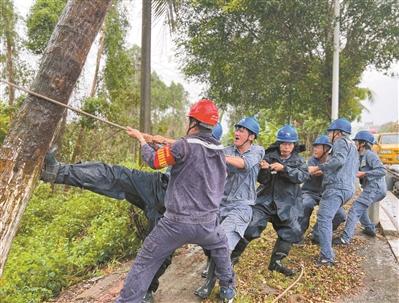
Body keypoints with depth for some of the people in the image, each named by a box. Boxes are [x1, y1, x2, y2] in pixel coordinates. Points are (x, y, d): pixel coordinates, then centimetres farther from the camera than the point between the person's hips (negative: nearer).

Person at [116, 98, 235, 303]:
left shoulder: (185, 145, -15)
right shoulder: (219, 149, 3)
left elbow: (154, 161, -3)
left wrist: (141, 139, 13)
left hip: (178, 221, -5)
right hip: (207, 222, 5)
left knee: (145, 262, 10)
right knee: (220, 246, 35)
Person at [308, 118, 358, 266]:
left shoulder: (341, 142, -1)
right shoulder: (352, 145, 29)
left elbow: (339, 159, -22)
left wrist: (318, 167, -18)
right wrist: (325, 171, 31)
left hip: (337, 187, -11)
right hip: (347, 188, 11)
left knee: (324, 219, -16)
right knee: (325, 216, 20)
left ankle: (327, 258, -20)